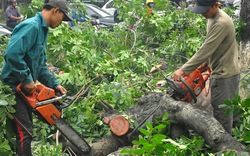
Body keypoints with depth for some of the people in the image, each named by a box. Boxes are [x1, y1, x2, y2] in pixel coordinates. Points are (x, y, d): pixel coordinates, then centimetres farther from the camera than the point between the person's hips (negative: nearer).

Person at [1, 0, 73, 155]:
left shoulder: (42, 30, 15)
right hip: (14, 88, -10)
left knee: (25, 130, 17)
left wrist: (55, 84, 7)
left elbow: (40, 66, 17)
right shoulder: (31, 26, -18)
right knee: (25, 133, -9)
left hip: (23, 88, 10)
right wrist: (27, 79, -23)